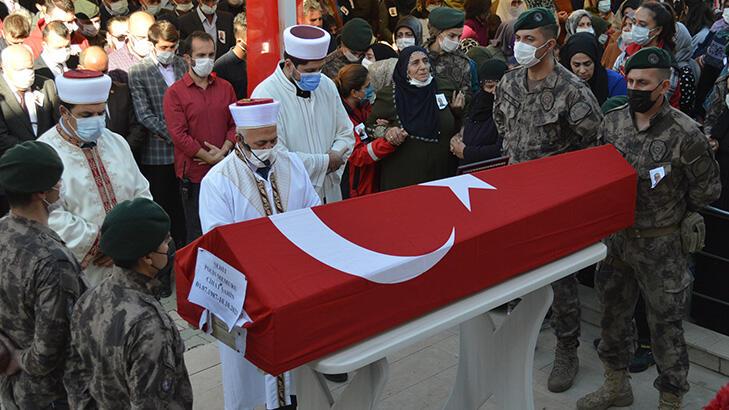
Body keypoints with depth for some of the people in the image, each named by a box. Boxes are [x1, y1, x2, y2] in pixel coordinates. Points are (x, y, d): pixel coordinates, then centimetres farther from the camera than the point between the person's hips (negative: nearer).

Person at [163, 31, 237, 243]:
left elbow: (235, 124, 8)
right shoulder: (175, 93, -4)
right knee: (197, 233, 5)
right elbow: (179, 135, -11)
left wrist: (224, 151, -10)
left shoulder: (225, 87, 9)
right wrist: (212, 159, -12)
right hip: (193, 173, -3)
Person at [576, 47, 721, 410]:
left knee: (666, 324, 8)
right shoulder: (612, 121, -3)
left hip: (661, 244, -5)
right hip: (615, 236, 5)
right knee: (613, 312, 18)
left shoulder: (684, 134, -19)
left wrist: (667, 213, 2)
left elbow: (707, 190, -6)